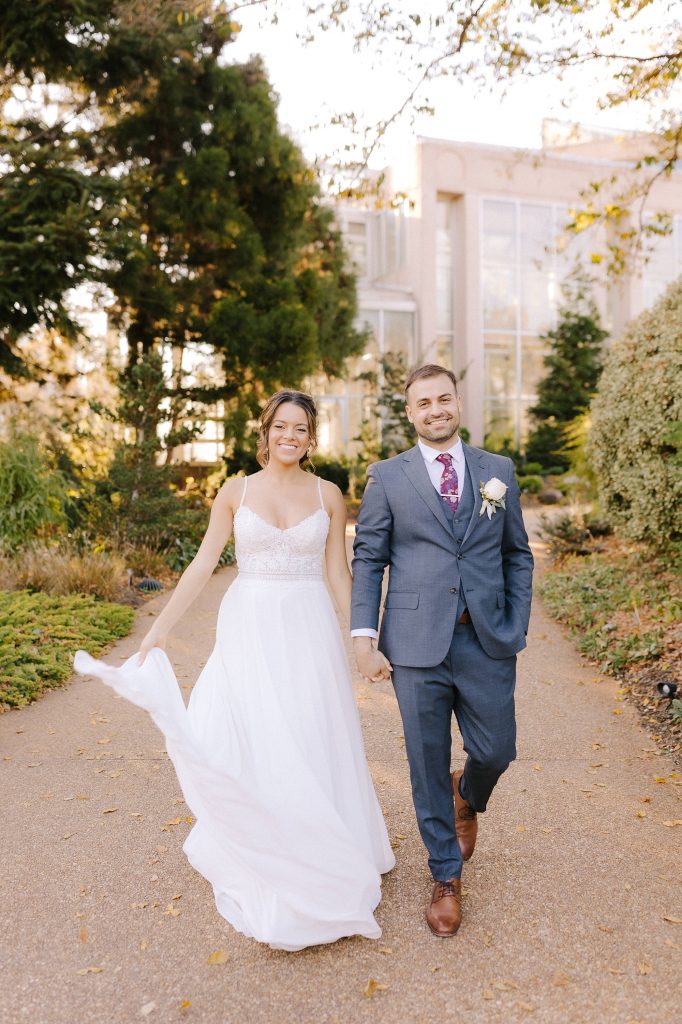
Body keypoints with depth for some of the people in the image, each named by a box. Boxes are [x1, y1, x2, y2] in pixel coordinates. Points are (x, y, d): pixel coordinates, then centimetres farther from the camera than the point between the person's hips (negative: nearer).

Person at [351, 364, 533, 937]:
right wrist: (364, 638, -6)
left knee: (496, 752, 7)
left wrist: (517, 628, 2)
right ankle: (446, 878, 31)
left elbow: (518, 555, 10)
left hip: (487, 641, 2)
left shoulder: (498, 470, 8)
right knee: (428, 765, 8)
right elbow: (368, 560, 2)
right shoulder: (387, 477, 2)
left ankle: (467, 796, 45)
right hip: (416, 644, -1)